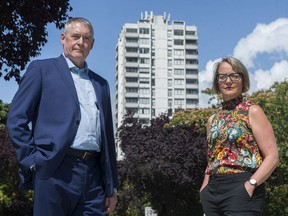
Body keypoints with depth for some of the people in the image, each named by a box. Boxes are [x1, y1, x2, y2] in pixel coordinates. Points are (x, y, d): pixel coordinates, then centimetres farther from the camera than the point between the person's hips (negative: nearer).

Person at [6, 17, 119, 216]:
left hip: (94, 175, 4)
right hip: (56, 171, -4)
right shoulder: (41, 69, 8)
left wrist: (112, 188, 16)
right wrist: (34, 161, -7)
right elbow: (16, 120, 2)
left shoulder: (101, 84, 22)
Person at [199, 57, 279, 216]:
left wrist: (250, 185, -17)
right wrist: (204, 189, 9)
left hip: (241, 190, -5)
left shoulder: (252, 111, -1)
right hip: (213, 191, 6)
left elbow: (272, 157, -7)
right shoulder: (213, 119, 15)